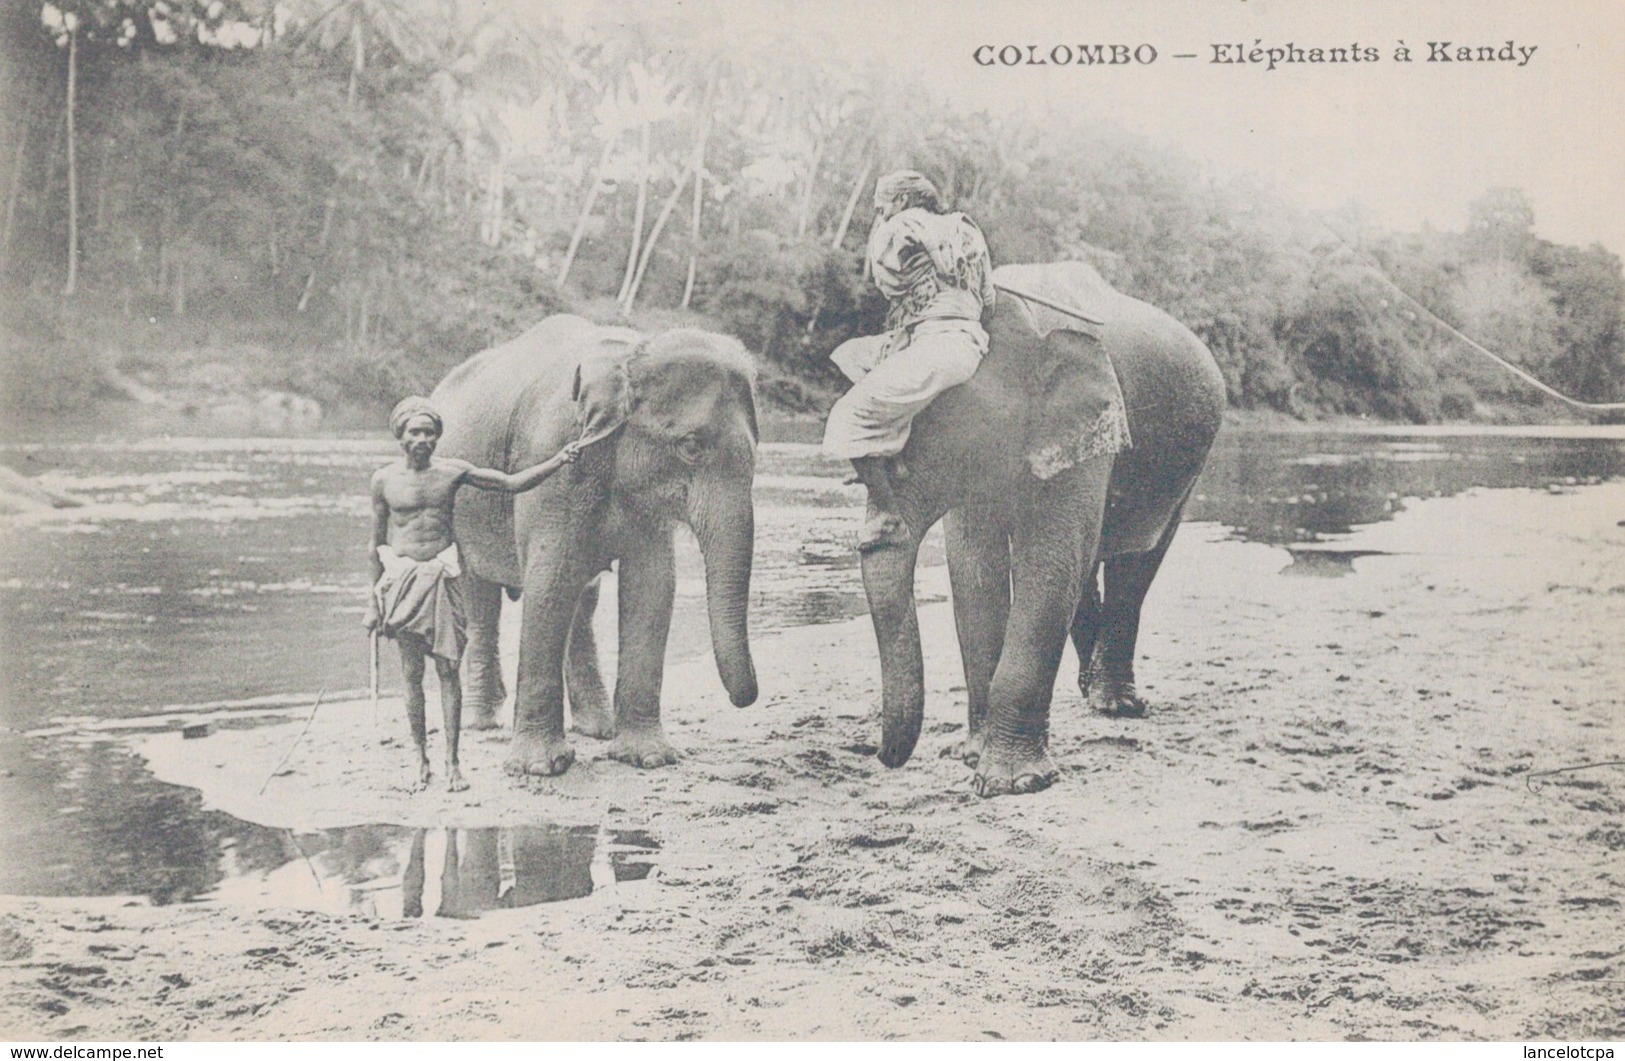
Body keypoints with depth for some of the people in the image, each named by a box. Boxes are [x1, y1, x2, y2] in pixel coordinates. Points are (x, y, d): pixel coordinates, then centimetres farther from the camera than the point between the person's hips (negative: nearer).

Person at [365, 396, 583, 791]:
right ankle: (420, 756, 16)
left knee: (448, 670, -2)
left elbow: (512, 483, 2)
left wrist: (558, 461, -11)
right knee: (412, 673, 4)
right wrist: (373, 600, 7)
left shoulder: (452, 472, 1)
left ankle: (452, 761, 3)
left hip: (441, 577, 0)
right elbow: (377, 543, 6)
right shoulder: (385, 480, 0)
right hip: (400, 577, 0)